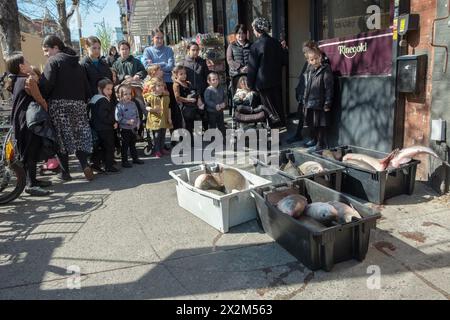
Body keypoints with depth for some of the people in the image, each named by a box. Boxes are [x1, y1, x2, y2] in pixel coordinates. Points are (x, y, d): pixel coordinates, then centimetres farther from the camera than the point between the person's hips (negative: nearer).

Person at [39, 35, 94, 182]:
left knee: (62, 137, 2)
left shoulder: (54, 61, -3)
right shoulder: (76, 63, 18)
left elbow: (46, 84, -15)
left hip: (59, 104, -6)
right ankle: (85, 166, -7)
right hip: (78, 104, 6)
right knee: (79, 135, 9)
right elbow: (86, 85, 15)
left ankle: (65, 172, 6)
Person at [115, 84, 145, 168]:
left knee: (133, 144, 19)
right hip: (125, 129, -6)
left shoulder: (133, 104, 6)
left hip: (134, 128, 6)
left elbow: (137, 115, 13)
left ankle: (135, 158, 31)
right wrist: (128, 122, -23)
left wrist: (138, 123, -1)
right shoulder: (119, 106, -13)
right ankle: (124, 161, 12)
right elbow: (118, 118, -18)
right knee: (125, 146, 3)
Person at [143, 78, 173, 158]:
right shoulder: (151, 97, -7)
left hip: (164, 119, 5)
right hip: (155, 119, -5)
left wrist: (169, 118, 6)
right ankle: (157, 150, 10)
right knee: (157, 135, -1)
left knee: (163, 135, 14)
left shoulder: (166, 97, 7)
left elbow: (168, 108, 10)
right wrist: (152, 109, -25)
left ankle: (162, 148, 28)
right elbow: (147, 107, -5)